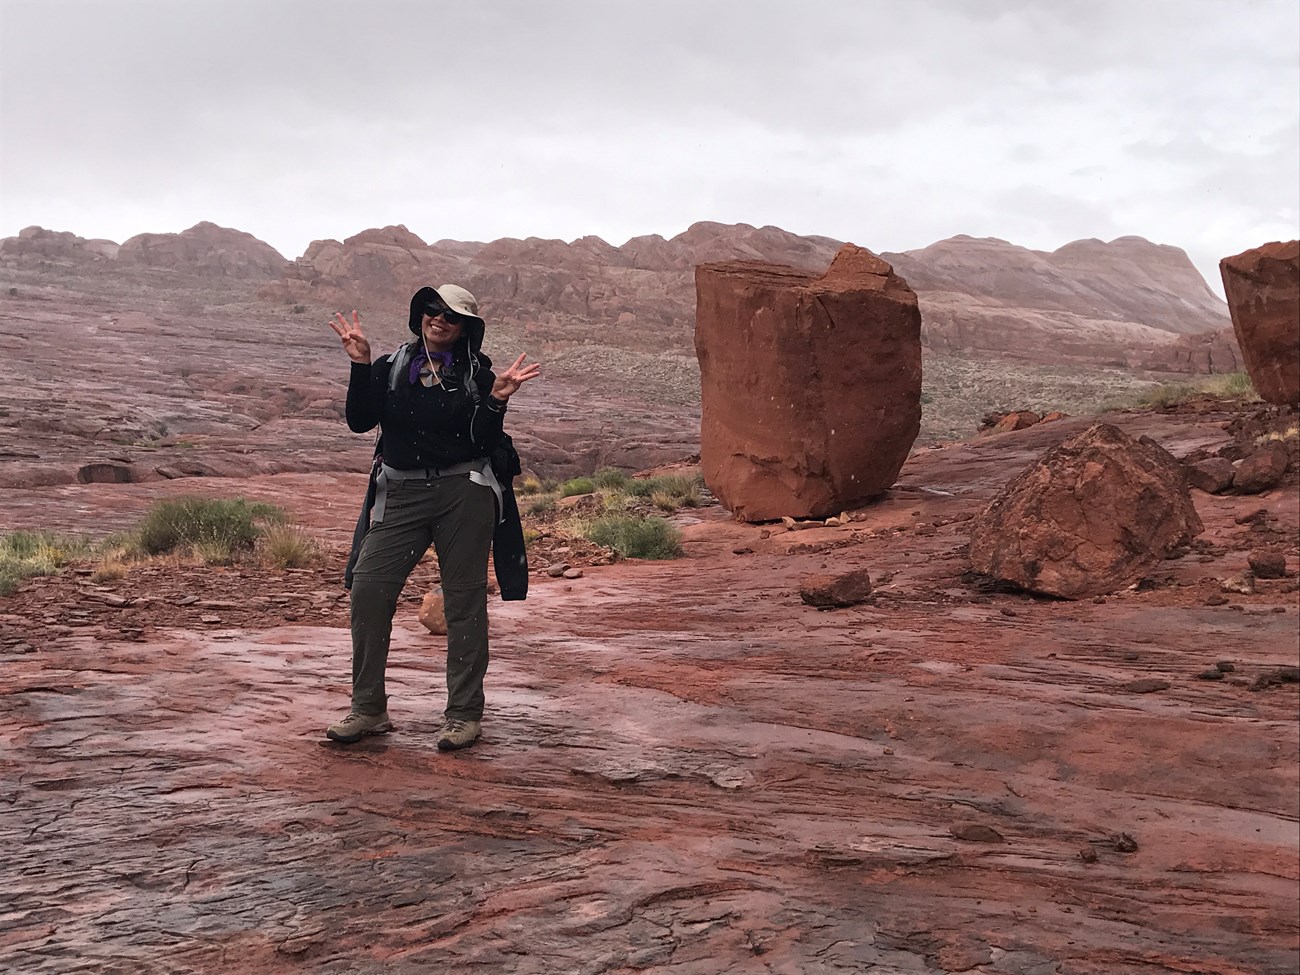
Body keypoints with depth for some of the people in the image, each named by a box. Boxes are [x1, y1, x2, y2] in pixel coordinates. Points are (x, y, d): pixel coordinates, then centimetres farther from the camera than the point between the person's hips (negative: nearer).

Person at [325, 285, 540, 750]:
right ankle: (368, 708, 4)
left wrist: (496, 400, -14)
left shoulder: (477, 372, 4)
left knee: (464, 599, 2)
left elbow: (486, 443, -1)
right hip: (401, 494, 2)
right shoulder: (392, 366, 10)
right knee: (368, 586, -8)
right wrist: (361, 366, -7)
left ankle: (464, 714, 11)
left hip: (464, 494, -2)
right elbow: (359, 420, -1)